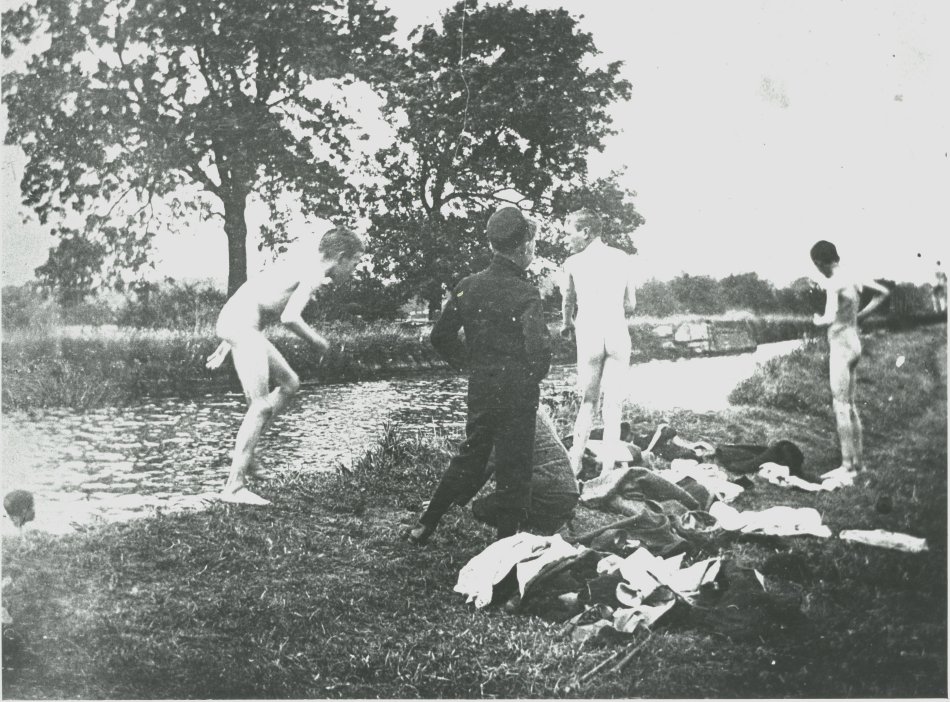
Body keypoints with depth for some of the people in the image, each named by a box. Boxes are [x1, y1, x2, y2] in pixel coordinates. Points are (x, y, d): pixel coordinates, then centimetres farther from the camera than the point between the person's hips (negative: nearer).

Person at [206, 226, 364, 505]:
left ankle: (243, 452, 16)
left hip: (233, 318, 10)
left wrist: (226, 346, 25)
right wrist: (319, 343, -6)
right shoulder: (314, 274, -9)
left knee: (290, 384, 17)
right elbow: (289, 317, -24)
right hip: (243, 326, -10)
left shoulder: (299, 266, 20)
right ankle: (234, 486, -9)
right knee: (261, 406, -9)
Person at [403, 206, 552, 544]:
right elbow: (539, 349, -23)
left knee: (470, 455, 20)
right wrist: (534, 377, -2)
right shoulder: (525, 294, -16)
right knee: (514, 465, 7)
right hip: (517, 392, -6)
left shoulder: (468, 286, 1)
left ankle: (425, 526, 22)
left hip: (480, 386, 6)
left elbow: (440, 336, 6)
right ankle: (507, 539, 16)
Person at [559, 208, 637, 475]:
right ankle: (607, 469, 1)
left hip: (588, 335, -1)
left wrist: (568, 324, 35)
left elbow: (568, 303, 15)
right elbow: (631, 305, 11)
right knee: (613, 404, 4)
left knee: (587, 401, 12)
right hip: (618, 334, 1)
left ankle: (575, 464, 7)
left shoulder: (574, 262, 3)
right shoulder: (622, 259, 8)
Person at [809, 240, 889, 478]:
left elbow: (830, 318, -27)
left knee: (841, 406, -5)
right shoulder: (854, 278, 7)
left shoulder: (834, 283, -17)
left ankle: (847, 465, -3)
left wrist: (818, 321, -6)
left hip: (840, 345, -8)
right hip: (854, 343, 8)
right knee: (850, 405, 14)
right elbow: (884, 292, 20)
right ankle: (858, 462, 18)